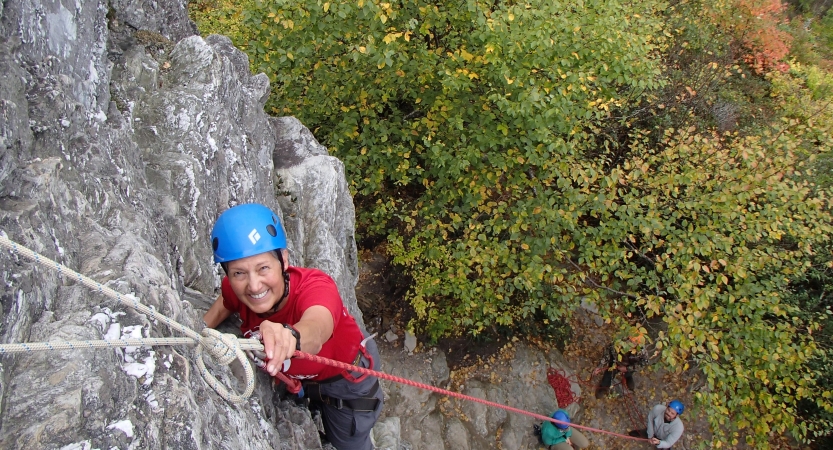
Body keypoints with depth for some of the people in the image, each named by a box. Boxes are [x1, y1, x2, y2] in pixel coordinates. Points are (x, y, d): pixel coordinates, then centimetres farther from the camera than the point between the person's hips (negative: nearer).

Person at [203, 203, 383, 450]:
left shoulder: (315, 286, -42)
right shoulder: (235, 289, -28)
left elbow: (317, 328, -67)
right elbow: (221, 307, 0)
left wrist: (291, 337, -88)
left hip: (345, 379, -4)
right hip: (291, 378, 4)